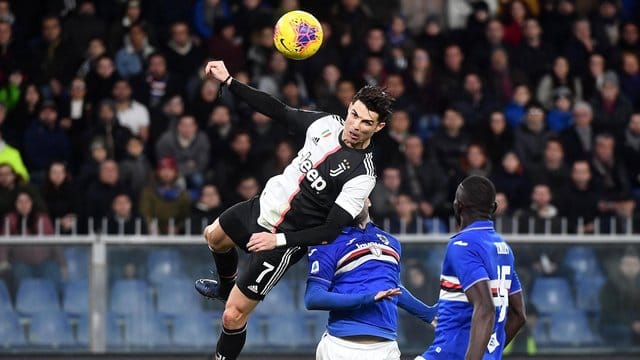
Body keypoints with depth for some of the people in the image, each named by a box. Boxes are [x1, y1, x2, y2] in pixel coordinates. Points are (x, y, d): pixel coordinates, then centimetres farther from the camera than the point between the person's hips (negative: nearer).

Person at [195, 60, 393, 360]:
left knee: (234, 314, -8)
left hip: (285, 239, -8)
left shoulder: (362, 175, -27)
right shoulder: (327, 123, -10)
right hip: (264, 206, 8)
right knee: (214, 236, 35)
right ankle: (226, 286, 64)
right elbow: (277, 111, 2)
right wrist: (228, 81, -1)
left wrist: (279, 240, -33)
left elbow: (331, 231, -27)